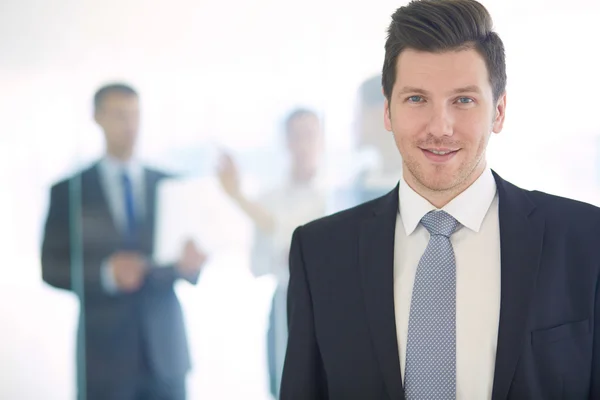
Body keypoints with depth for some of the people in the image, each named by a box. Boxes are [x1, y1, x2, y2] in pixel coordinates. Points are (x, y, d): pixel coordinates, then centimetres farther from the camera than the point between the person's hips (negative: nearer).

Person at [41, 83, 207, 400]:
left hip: (165, 349, 2)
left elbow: (188, 263, 7)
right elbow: (52, 269, -1)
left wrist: (189, 263, -16)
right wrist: (106, 273, -18)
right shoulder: (68, 191, 2)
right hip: (104, 348, -2)